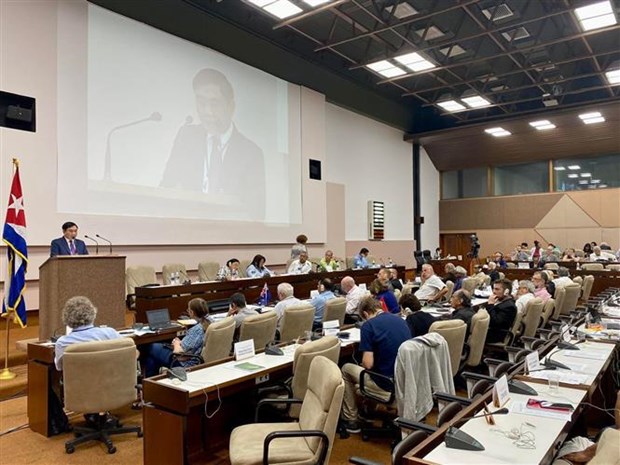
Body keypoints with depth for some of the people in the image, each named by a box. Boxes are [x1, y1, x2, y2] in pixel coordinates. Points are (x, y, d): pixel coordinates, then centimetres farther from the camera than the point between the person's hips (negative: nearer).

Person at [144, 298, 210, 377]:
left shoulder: (196, 330, -30)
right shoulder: (210, 322, -5)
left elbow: (178, 354, -26)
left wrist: (177, 343, -6)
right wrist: (181, 342, 2)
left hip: (184, 364, -9)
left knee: (151, 348, 10)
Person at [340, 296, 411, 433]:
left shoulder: (368, 325, -13)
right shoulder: (400, 320, 7)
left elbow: (368, 364, -17)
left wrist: (361, 362, 6)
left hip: (387, 386, -7)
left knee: (346, 368, 18)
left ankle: (351, 420, 23)